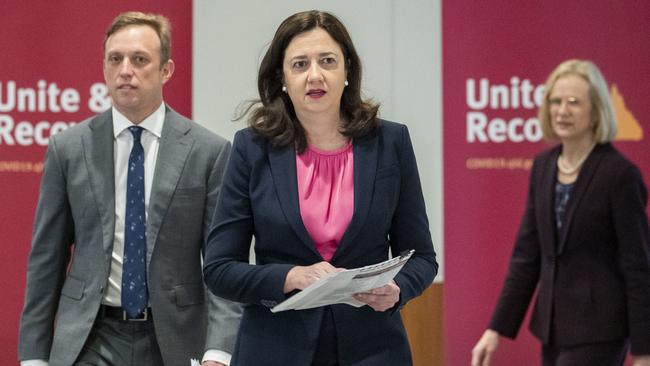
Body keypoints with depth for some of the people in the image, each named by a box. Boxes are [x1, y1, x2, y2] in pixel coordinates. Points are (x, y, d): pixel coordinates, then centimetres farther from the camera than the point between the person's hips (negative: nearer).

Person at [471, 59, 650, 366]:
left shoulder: (619, 173, -14)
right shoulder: (543, 167, 7)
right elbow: (527, 255, 10)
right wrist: (497, 328, 6)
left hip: (597, 329, -7)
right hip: (553, 325, 7)